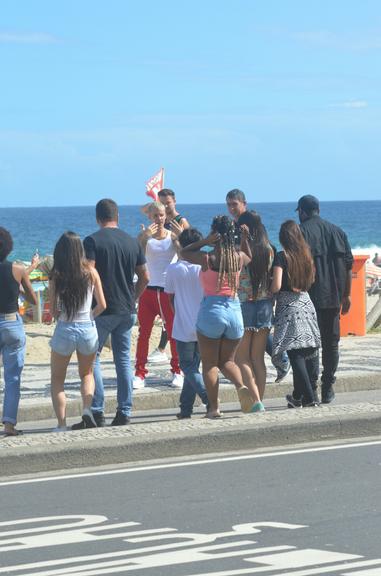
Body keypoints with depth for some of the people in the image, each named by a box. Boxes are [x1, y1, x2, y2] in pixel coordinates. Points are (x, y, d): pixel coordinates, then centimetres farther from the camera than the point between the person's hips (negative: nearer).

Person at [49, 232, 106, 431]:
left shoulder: (56, 275, -9)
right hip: (88, 329, 2)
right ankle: (87, 408, -2)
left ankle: (62, 424, 5)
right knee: (87, 374, 24)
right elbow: (102, 305, -1)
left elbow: (53, 311, -7)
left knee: (57, 379, 16)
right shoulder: (90, 272, -5)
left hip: (64, 331, -2)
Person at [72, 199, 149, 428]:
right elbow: (144, 277, 9)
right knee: (123, 360, 11)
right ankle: (124, 412, 10)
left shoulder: (92, 241, -9)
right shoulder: (133, 242, 7)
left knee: (92, 358, 2)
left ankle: (97, 412, -4)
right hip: (127, 311, 5)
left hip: (102, 310, -5)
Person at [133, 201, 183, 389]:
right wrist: (144, 237, -26)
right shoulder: (145, 236, 3)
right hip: (148, 289, 0)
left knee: (174, 333, 3)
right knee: (143, 333, 0)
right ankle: (140, 374, 3)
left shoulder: (172, 235, 3)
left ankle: (177, 371, 14)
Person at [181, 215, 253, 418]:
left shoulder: (208, 258, -11)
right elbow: (250, 258, 24)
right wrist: (241, 240, 19)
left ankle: (214, 407, 2)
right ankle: (241, 386, -11)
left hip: (211, 310, -4)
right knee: (227, 361, 17)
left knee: (209, 364, 7)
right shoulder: (239, 257, -1)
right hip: (234, 311, 4)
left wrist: (206, 241, -3)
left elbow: (184, 252, 6)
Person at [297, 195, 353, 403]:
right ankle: (328, 389, 10)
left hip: (310, 298, -4)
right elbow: (348, 266, 10)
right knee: (331, 342, 10)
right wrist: (346, 295, 15)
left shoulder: (301, 232, -5)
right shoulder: (338, 232, 11)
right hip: (334, 298, 4)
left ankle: (311, 388, -5)